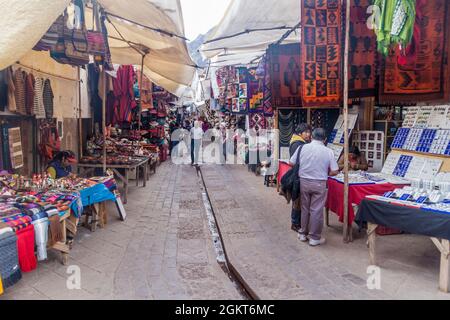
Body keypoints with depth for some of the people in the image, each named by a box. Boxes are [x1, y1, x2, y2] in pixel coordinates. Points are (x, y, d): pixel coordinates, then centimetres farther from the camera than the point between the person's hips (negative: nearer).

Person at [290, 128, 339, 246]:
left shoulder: (303, 148, -6)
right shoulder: (328, 151, -8)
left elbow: (292, 163, 0)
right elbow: (335, 171, -6)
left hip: (304, 182, 2)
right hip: (319, 184, -2)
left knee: (305, 208, 16)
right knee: (316, 210, 6)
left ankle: (303, 233, 27)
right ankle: (314, 238, 14)